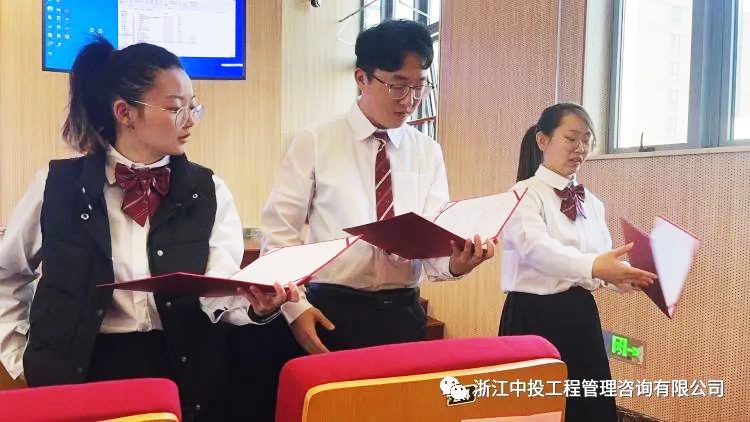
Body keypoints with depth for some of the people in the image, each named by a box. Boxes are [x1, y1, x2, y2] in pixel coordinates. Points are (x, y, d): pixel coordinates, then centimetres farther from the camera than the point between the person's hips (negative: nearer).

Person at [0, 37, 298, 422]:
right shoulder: (58, 186, -2)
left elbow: (218, 290, -12)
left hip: (184, 372, 1)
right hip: (82, 372, 0)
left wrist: (253, 304, -32)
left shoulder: (208, 192, 0)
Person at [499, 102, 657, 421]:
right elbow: (536, 247, -27)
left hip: (582, 316, 7)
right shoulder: (525, 194, -9)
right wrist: (593, 266, -41)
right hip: (535, 316, -6)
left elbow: (603, 256, 8)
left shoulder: (592, 203, 13)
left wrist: (624, 274, -14)